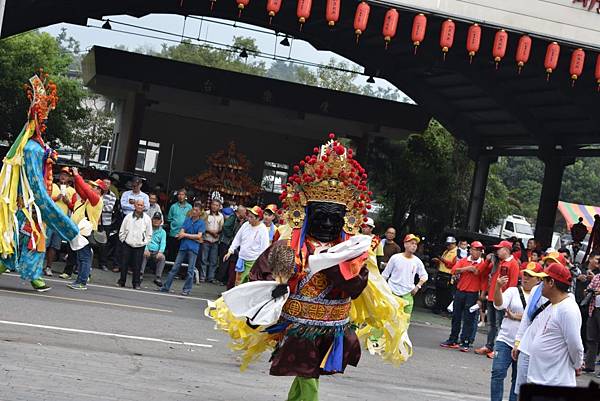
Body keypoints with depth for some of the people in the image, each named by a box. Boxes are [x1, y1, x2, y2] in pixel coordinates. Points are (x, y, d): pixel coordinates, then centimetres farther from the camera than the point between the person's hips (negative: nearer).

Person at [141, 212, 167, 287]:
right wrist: (145, 249, -20)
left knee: (162, 257, -30)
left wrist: (160, 251, -20)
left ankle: (158, 278, -34)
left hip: (156, 252, 1)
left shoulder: (163, 232, 13)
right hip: (147, 250, -1)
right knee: (144, 255, -35)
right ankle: (141, 274, -38)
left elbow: (163, 243, 0)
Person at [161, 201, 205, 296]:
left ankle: (186, 289, 7)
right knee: (175, 267, 3)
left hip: (193, 248, -3)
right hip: (183, 246, 3)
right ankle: (166, 286, 7)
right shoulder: (187, 220, 11)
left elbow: (199, 236, -7)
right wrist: (194, 237, -10)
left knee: (190, 270, -1)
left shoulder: (202, 223, 3)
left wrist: (185, 235, -5)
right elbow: (181, 233, 3)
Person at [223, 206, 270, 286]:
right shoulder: (246, 225, 3)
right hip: (242, 258, 6)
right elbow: (237, 239, 13)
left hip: (253, 261, -6)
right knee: (238, 282, 11)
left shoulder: (263, 230, -12)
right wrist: (230, 251, 8)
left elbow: (264, 248, -12)